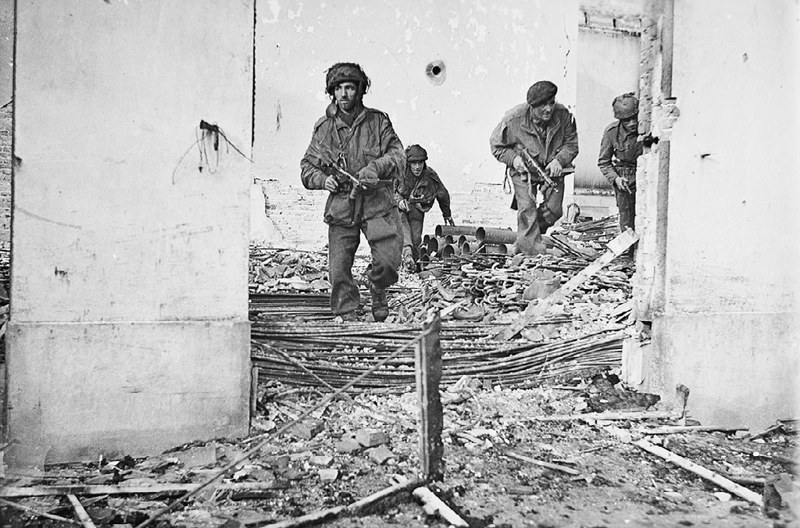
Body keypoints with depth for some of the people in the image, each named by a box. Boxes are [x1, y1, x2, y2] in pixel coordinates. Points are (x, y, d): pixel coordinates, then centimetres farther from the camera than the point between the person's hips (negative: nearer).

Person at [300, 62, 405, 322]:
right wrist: (322, 179, -9)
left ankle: (378, 291, 22)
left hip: (377, 203, -1)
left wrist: (374, 168, -19)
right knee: (339, 269, -3)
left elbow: (398, 157, -1)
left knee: (389, 260, -11)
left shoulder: (378, 121, 5)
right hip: (341, 206, 1)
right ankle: (348, 315, 16)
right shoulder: (323, 127, 8)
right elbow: (306, 166, 12)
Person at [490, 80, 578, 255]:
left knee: (553, 210, -3)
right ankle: (534, 252, -6)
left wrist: (559, 160, -20)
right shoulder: (514, 119, -22)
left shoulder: (563, 115, -16)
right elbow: (496, 145, -6)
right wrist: (513, 158, -21)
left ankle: (523, 244, 22)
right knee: (527, 210, -14)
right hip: (523, 170, -2)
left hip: (552, 168, 3)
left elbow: (571, 143, -3)